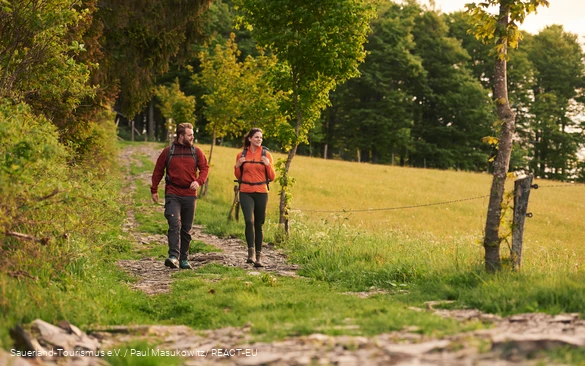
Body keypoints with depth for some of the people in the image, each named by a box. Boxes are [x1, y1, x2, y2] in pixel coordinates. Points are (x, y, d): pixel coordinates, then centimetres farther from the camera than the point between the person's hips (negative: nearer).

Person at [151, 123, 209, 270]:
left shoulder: (196, 152, 6)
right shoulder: (168, 151, 3)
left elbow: (205, 168, 8)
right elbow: (158, 171, 9)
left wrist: (198, 181, -12)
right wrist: (154, 190, 8)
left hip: (190, 195, 3)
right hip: (172, 195, -3)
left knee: (186, 228, 8)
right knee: (174, 224, -17)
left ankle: (183, 259, 16)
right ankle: (173, 256, -25)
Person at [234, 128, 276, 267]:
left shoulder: (266, 155, 3)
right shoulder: (241, 155, 5)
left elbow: (272, 177, 3)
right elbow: (238, 176, 14)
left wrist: (268, 165, -13)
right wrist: (237, 166, -5)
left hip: (261, 193, 0)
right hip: (246, 193, 0)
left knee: (258, 225, 5)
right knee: (249, 221, -20)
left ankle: (258, 256, 13)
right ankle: (251, 252, -18)